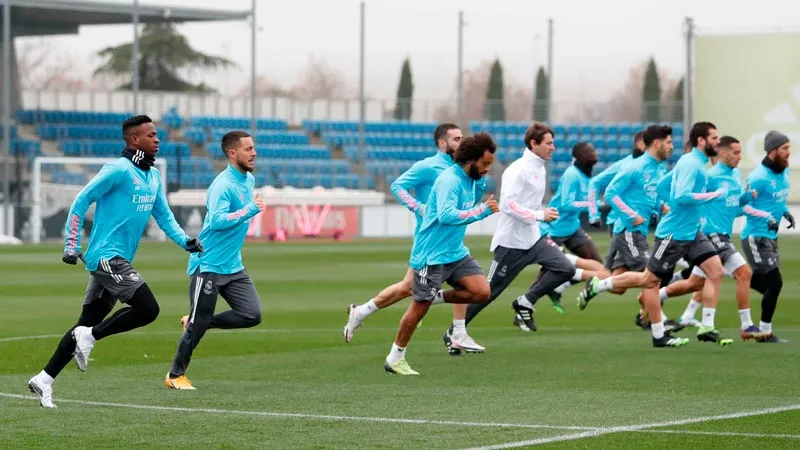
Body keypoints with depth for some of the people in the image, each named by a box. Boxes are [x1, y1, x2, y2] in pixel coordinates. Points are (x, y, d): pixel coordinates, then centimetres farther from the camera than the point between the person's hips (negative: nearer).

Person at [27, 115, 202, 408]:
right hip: (107, 257, -9)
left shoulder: (153, 176, 14)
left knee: (88, 324, 9)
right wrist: (72, 246, -13)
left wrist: (185, 241, 2)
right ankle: (89, 337, -3)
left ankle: (44, 380, 13)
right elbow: (81, 201, -10)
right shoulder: (119, 170, -12)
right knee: (148, 310, -16)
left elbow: (164, 216, 19)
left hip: (116, 262, 9)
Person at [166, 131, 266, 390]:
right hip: (208, 265, -8)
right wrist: (249, 211, -34)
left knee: (252, 315, -5)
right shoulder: (223, 185, -18)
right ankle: (175, 375, 16)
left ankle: (194, 323, 14)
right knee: (199, 323, -2)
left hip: (233, 266, 8)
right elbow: (217, 220, -30)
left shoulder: (249, 180, 10)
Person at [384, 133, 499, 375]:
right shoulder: (449, 180, -19)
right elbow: (446, 215, -32)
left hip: (456, 252, 8)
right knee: (420, 307, -2)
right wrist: (482, 211, -30)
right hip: (432, 255, -8)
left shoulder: (468, 180, 9)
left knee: (481, 291, -9)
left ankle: (436, 297, 11)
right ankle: (395, 359, 12)